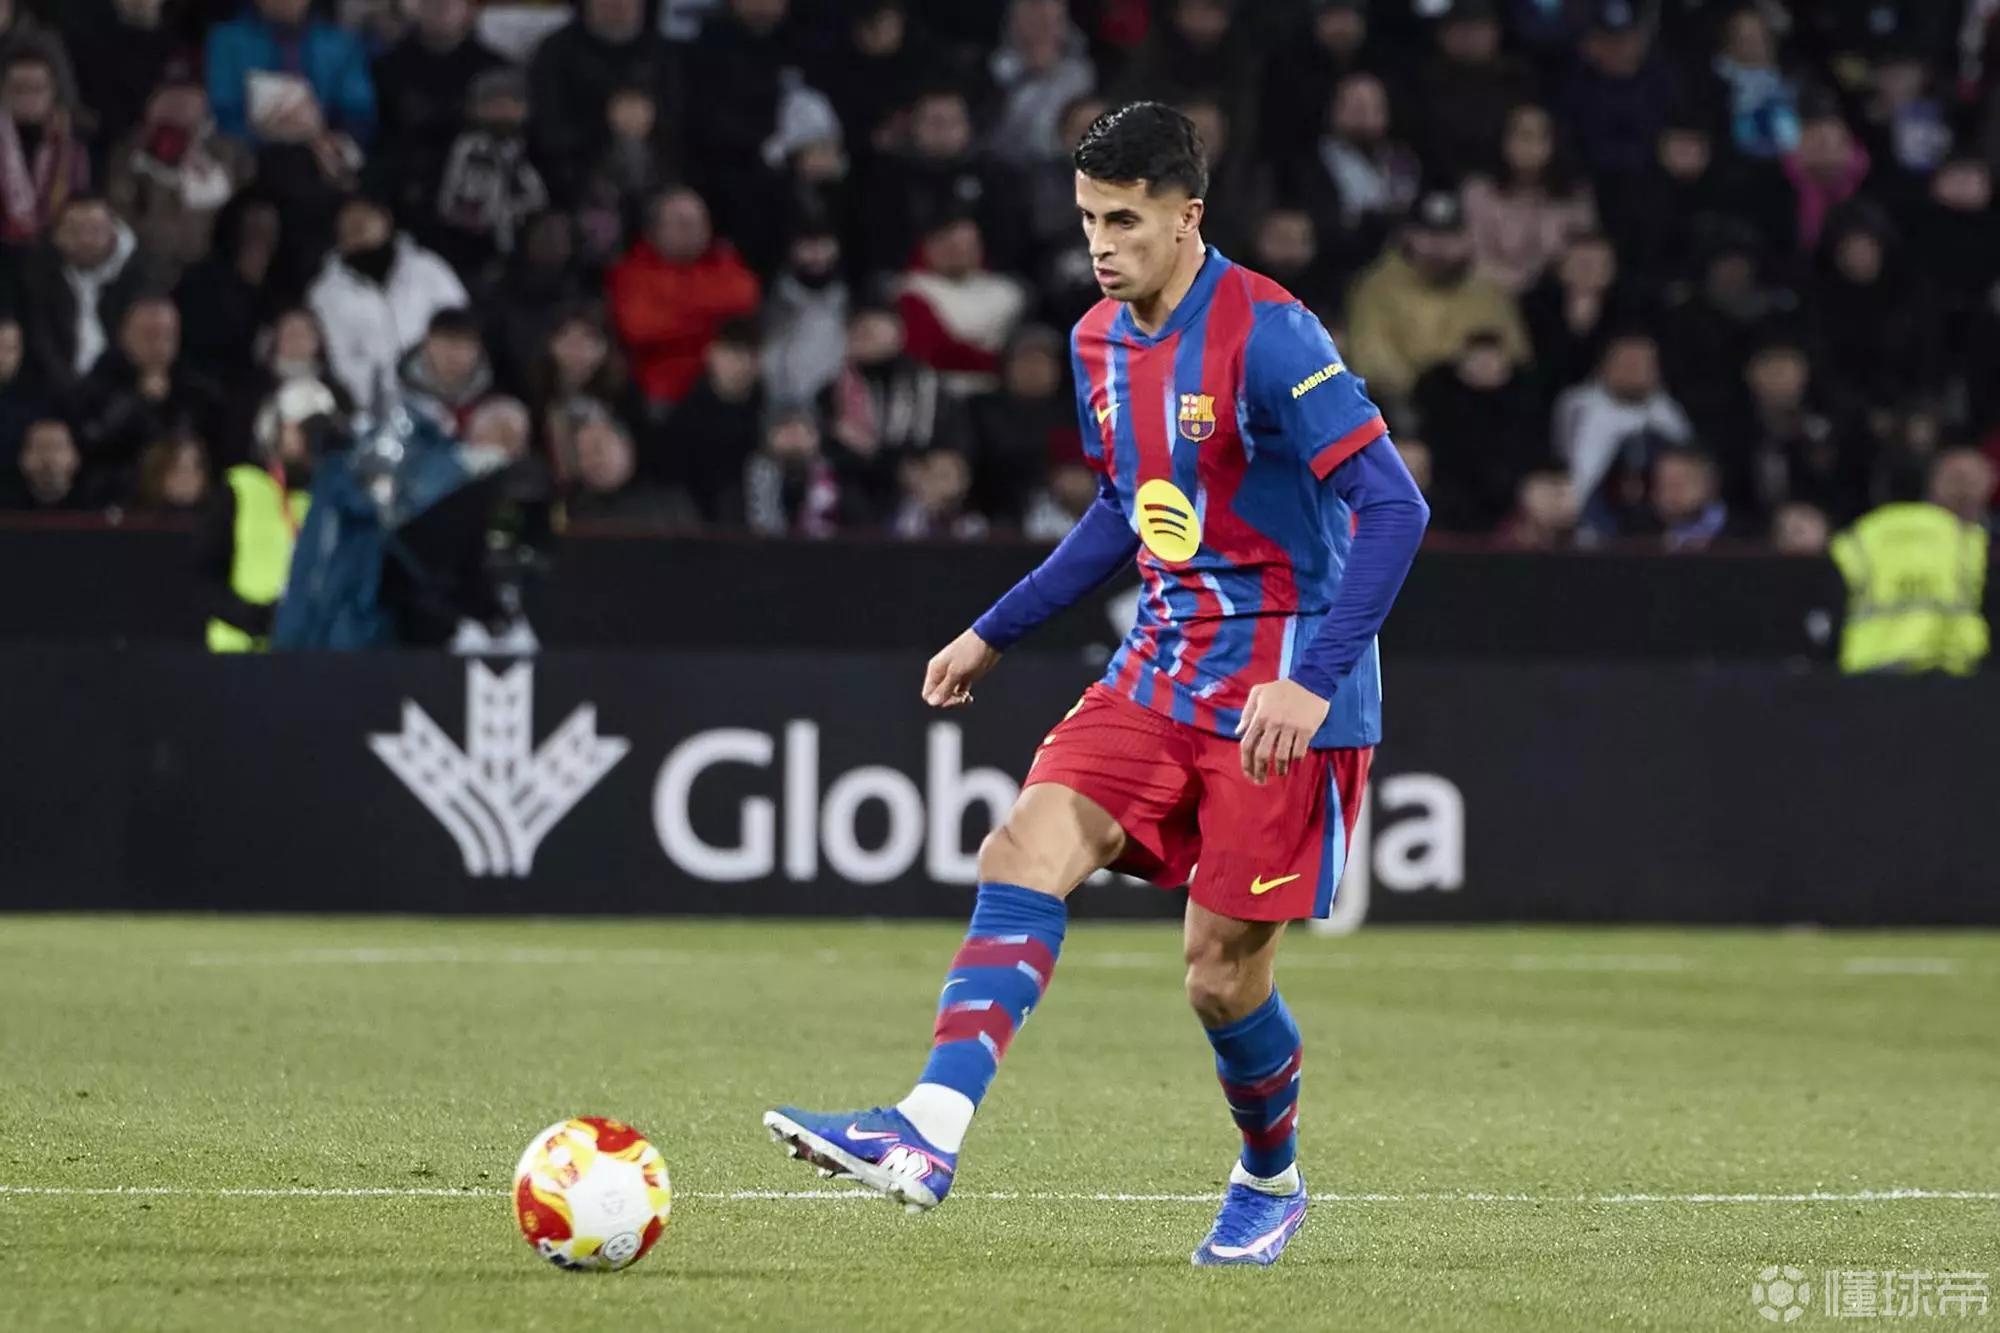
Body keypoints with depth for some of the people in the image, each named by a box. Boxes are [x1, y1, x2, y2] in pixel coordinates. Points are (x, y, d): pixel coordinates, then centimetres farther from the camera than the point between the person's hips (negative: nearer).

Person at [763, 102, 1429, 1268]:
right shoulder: (1100, 342, 7)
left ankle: (1272, 1184, 27)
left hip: (1284, 688, -7)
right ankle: (929, 1136, -25)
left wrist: (1313, 682, -30)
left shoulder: (1266, 334, -18)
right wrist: (996, 633, 22)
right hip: (1165, 667, 7)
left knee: (1223, 971, -2)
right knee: (1029, 848, -15)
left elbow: (1393, 509, -22)